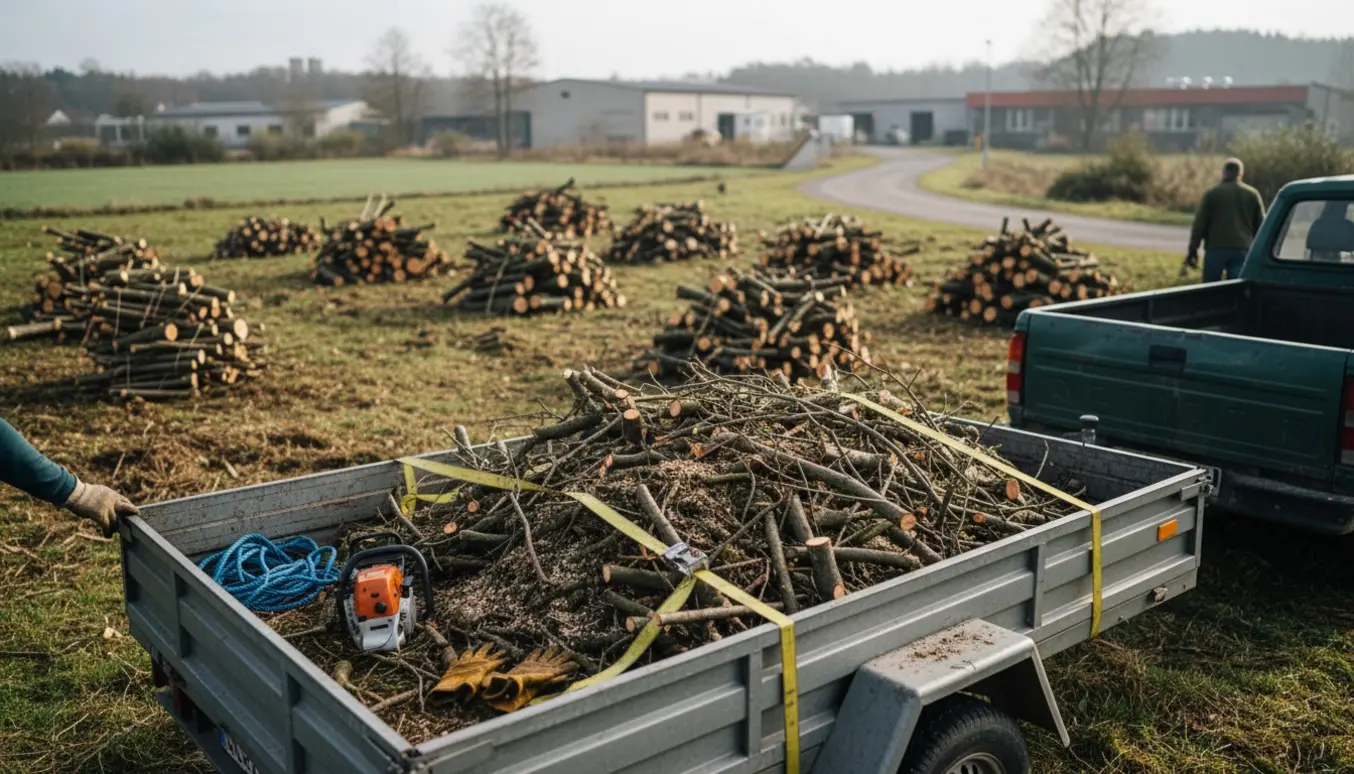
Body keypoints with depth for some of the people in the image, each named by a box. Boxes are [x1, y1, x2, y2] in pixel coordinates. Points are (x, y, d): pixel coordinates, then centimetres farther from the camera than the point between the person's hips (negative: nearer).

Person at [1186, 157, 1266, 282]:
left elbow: (1199, 223, -3)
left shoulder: (1212, 193, 1)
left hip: (1216, 249, -2)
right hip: (1242, 250, 2)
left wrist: (1193, 249, 0)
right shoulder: (1252, 194, 9)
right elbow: (1260, 225, 12)